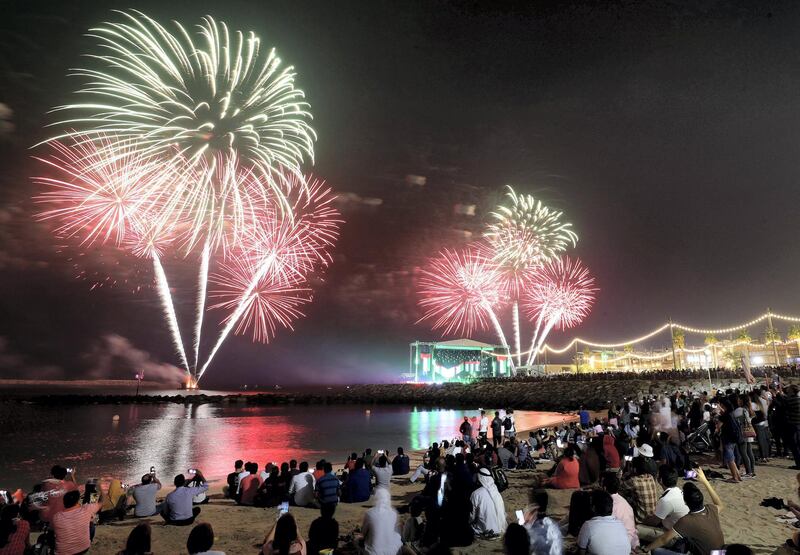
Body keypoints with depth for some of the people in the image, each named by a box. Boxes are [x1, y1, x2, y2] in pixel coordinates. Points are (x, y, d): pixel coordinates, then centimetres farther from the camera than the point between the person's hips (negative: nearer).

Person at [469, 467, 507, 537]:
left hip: (485, 530, -5)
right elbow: (503, 513, 4)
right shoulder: (497, 493, -3)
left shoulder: (476, 494, -17)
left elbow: (472, 516, -9)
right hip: (499, 529, 5)